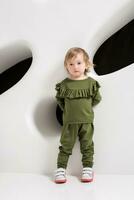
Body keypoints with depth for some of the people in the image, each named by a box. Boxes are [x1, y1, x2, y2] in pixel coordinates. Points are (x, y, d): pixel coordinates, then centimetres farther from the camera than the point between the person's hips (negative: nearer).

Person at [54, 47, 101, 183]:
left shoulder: (91, 82, -2)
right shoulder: (65, 84, -3)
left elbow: (97, 99, 7)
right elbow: (59, 99, 8)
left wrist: (86, 107, 4)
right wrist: (67, 110, 5)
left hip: (87, 121, 1)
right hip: (69, 121, 0)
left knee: (87, 146, 10)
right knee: (65, 145, 6)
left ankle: (87, 168, 22)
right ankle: (61, 169, 14)